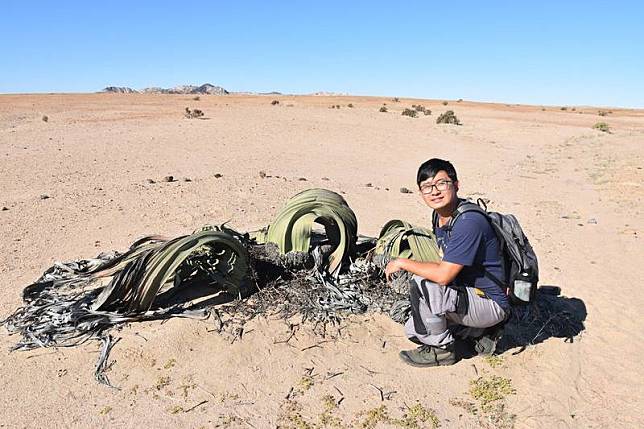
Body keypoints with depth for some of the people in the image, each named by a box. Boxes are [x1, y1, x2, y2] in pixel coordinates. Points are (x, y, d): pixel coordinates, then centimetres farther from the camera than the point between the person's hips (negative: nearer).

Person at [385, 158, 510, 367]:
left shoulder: (469, 222, -28)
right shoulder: (440, 217, 2)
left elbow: (443, 275, -31)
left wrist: (402, 263, -19)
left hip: (492, 304, -9)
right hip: (469, 294, 9)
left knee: (420, 284, -27)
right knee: (413, 331, 11)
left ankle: (441, 350, -6)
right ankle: (478, 332, 18)